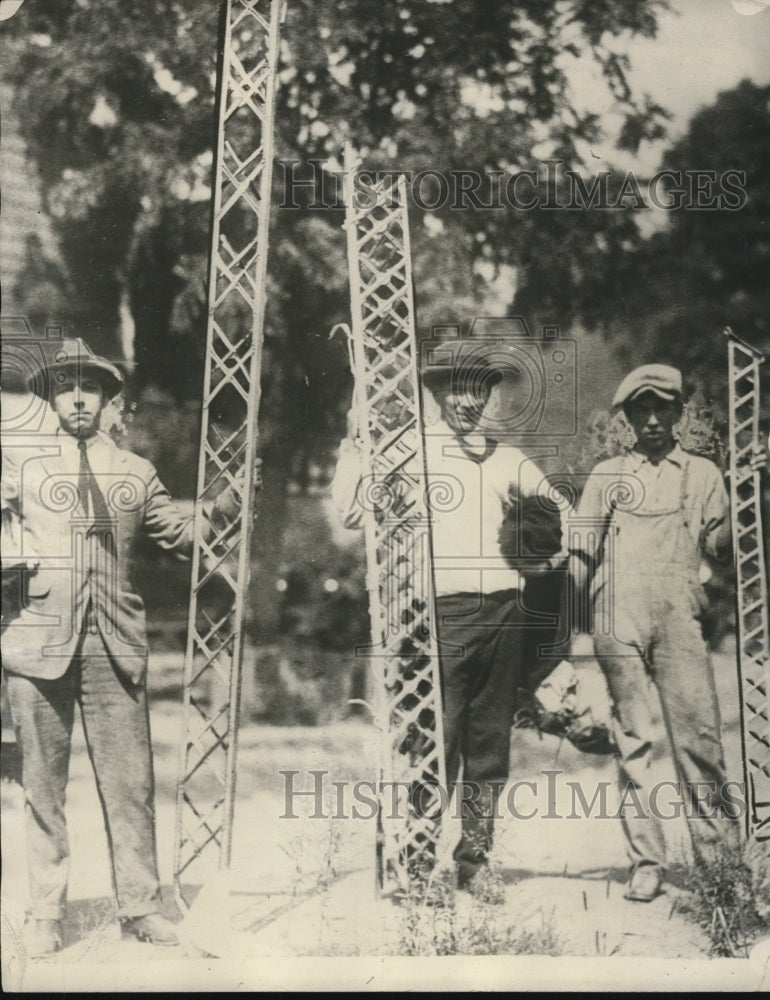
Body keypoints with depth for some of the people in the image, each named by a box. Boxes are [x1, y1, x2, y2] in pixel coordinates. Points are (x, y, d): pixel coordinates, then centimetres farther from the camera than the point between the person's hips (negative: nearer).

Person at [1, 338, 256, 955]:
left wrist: (216, 518, -2)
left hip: (115, 646, 1)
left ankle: (140, 909, 9)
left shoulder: (136, 474, 14)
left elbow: (182, 539, 15)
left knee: (130, 781, -1)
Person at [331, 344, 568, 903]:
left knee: (491, 741, 8)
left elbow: (559, 515, 29)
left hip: (504, 614, 4)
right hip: (444, 615, -4)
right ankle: (421, 862, 5)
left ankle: (476, 858, 19)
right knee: (438, 741, -7)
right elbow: (354, 512, -4)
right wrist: (355, 444, -8)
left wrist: (552, 558, 11)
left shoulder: (506, 459, 17)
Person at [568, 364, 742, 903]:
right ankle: (646, 862, 1)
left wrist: (737, 523, -11)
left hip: (678, 613, 0)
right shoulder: (607, 476, 19)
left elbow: (718, 544, 9)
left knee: (698, 733, -9)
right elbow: (582, 554, 17)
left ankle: (720, 854, -1)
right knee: (633, 739, -2)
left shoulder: (702, 474, 18)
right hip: (618, 613, 1)